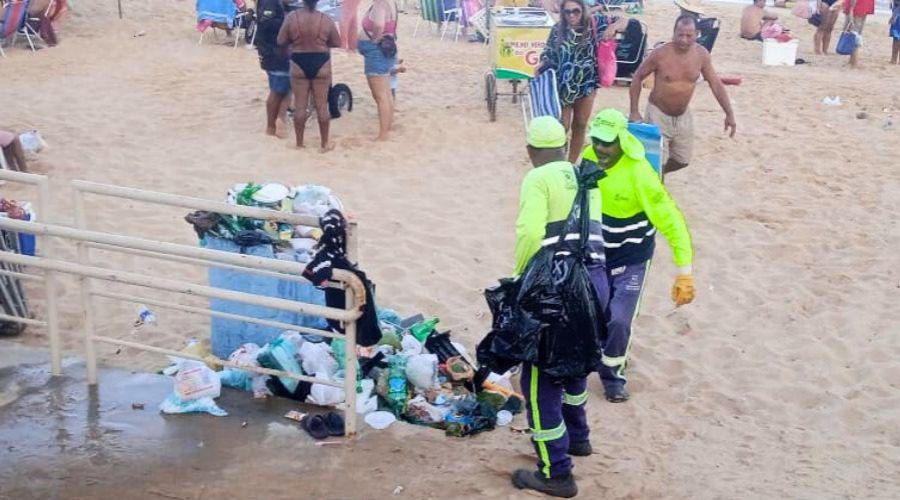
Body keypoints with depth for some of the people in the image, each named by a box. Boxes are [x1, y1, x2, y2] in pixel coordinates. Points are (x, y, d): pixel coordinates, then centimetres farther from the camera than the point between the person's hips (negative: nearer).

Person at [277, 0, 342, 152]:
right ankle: (325, 144, 15)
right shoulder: (326, 19, -9)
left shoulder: (291, 17, -9)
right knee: (322, 106, 7)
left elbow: (281, 41, -2)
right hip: (321, 64, 0)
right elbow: (337, 43, 0)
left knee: (300, 106, 9)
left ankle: (299, 143, 16)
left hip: (299, 64, 0)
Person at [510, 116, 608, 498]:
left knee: (540, 377, 2)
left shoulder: (539, 179, -4)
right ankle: (576, 435, 48)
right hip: (595, 280, 8)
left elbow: (530, 234, -18)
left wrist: (521, 278, -4)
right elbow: (587, 230, 11)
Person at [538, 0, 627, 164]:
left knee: (580, 126, 13)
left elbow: (623, 21, -2)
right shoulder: (558, 30, -4)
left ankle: (571, 164, 28)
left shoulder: (594, 22, -6)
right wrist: (541, 65, -16)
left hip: (586, 84, 2)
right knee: (562, 127, -1)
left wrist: (613, 27, -24)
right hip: (563, 87, -2)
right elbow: (549, 54, 4)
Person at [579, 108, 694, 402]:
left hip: (630, 261, -4)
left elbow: (671, 221, -26)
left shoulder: (638, 174, -28)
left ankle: (613, 375, 20)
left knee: (619, 321, -8)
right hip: (596, 255, 4)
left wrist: (684, 272, -30)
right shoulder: (589, 158, -13)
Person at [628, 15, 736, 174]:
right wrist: (634, 112, -14)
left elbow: (715, 83, 0)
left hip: (683, 116, 5)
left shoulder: (701, 54, -10)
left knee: (682, 160, 16)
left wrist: (729, 114, -4)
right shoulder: (660, 53, -21)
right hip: (658, 114, -5)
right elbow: (637, 77, -9)